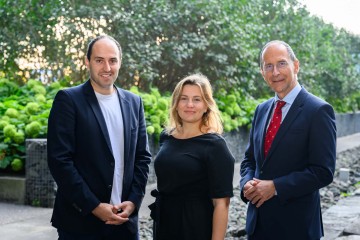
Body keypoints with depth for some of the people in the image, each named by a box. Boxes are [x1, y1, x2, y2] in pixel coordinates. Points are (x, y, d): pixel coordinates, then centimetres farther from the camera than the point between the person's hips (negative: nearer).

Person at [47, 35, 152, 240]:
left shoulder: (133, 102, 9)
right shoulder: (68, 99, -5)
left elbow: (142, 156, 10)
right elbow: (59, 160, -11)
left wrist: (134, 201, -2)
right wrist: (94, 206, -13)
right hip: (81, 220, -4)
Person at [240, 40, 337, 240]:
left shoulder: (319, 110, -11)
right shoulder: (262, 110, 10)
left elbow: (323, 172, -16)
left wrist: (274, 187, -18)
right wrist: (247, 184, -5)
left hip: (296, 224, -5)